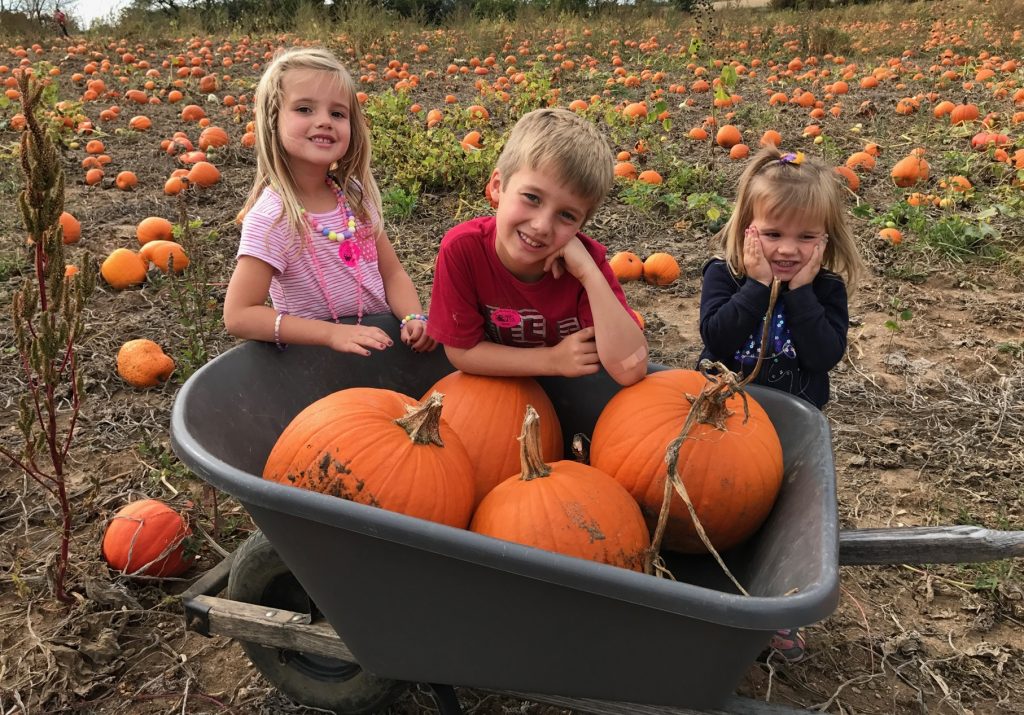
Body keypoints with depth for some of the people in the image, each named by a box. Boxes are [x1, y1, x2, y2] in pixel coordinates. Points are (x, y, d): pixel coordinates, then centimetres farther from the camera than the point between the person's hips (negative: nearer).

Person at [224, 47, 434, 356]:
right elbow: (239, 315, -20)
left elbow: (392, 272, 7)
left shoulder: (355, 194, 0)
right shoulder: (270, 217, -17)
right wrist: (331, 333, -28)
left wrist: (413, 318, -13)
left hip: (381, 341, 6)